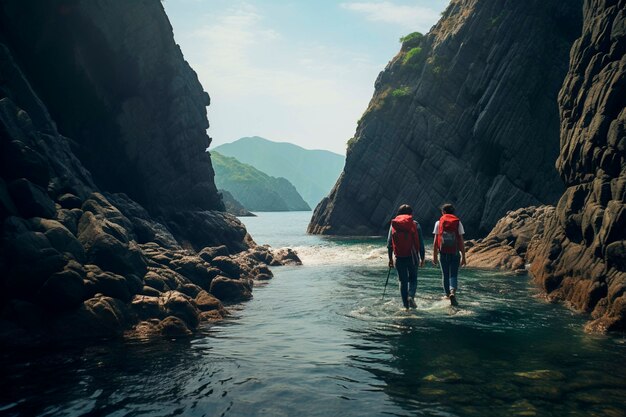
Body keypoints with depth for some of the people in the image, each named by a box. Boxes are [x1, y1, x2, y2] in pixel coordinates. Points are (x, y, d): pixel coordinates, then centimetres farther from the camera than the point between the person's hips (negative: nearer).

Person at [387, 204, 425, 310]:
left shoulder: (393, 224, 5)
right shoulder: (415, 224, 0)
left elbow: (389, 243, 4)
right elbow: (421, 243, -1)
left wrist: (390, 258, 10)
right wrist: (422, 258, 6)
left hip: (399, 257, 1)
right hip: (412, 257, -1)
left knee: (403, 281, 11)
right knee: (413, 278, 15)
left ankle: (405, 304, 11)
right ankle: (411, 296, -9)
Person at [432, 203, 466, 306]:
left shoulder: (438, 223, 1)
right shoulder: (458, 223, 0)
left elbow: (435, 241, 0)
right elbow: (462, 241, -3)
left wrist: (434, 256, 6)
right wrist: (463, 257, 2)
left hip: (443, 254, 1)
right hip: (455, 254, -1)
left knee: (445, 275, 15)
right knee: (454, 275, 4)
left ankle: (447, 294, 26)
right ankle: (453, 293, -19)